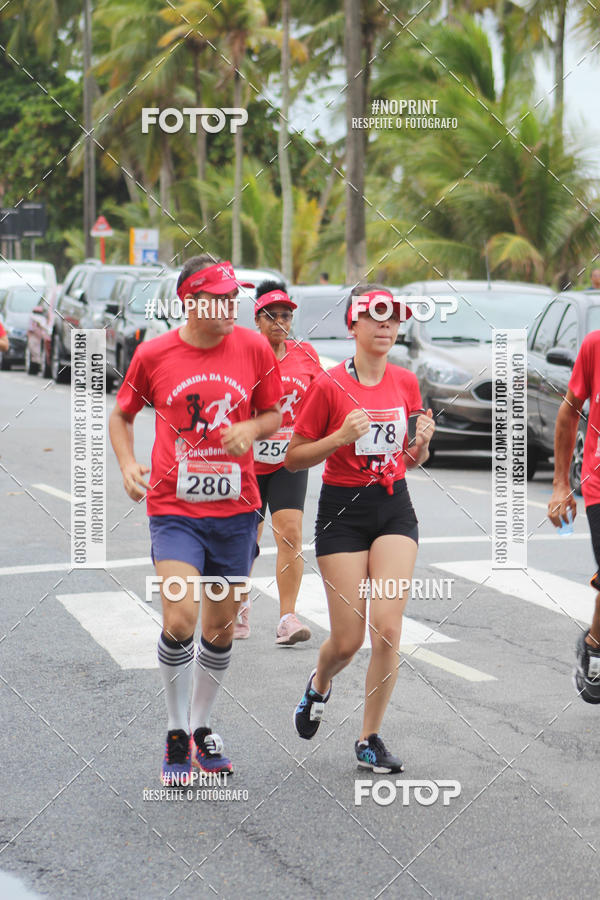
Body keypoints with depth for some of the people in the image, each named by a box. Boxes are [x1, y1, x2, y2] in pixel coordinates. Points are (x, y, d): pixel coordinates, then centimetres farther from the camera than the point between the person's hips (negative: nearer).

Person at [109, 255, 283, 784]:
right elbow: (122, 415, 12)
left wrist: (251, 429, -10)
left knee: (221, 628, 10)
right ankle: (176, 735, 2)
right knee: (180, 617, -17)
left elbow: (272, 414, 12)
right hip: (174, 508, -2)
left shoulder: (254, 349, -1)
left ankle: (202, 729, 29)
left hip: (236, 507, 2)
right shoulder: (153, 355, -4)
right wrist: (128, 465, -4)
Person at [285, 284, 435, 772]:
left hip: (395, 507, 3)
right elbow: (294, 458, -5)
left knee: (388, 628, -8)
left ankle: (370, 738, 7)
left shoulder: (406, 382, 5)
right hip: (343, 511, -3)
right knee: (348, 639, -2)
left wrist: (422, 442, -7)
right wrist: (341, 436, -19)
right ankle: (320, 684, 35)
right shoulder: (330, 385, -9)